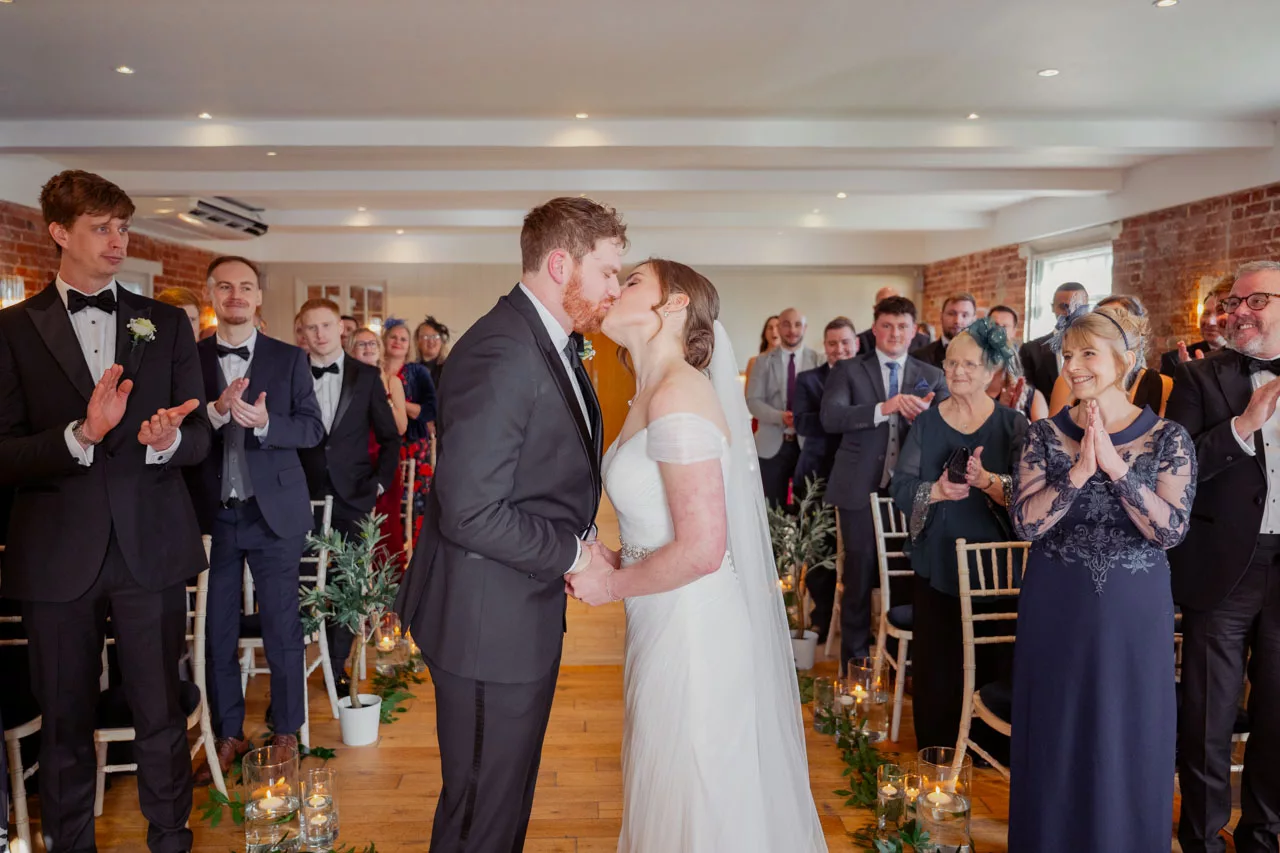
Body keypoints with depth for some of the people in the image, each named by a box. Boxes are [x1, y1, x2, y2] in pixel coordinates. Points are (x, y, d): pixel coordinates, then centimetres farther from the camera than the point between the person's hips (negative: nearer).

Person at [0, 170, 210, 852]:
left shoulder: (166, 324, 8)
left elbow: (199, 437, 7)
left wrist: (170, 439, -16)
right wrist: (81, 434, -22)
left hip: (151, 547, 1)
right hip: (58, 554, 0)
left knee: (161, 713, 8)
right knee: (65, 720, 13)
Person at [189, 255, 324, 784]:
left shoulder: (289, 359, 3)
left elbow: (313, 429, -2)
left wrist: (266, 423, -20)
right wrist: (217, 410, -21)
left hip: (273, 512, -1)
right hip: (211, 514, 1)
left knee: (282, 628, 6)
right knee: (217, 630, 11)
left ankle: (286, 734, 22)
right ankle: (228, 736, 27)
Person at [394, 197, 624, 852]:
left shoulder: (555, 345, 9)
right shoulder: (502, 353, -24)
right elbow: (470, 512, -28)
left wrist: (581, 541, 0)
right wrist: (572, 553, -16)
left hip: (530, 612, 10)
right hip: (491, 624, -10)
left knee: (513, 793, 25)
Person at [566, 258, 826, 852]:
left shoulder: (678, 397, -21)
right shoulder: (651, 395, 8)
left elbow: (702, 549, -25)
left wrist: (611, 585, -13)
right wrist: (614, 564, 3)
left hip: (693, 631, -9)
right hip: (666, 625, 9)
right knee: (667, 795, 23)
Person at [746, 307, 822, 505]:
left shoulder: (818, 361, 4)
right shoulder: (764, 361, 4)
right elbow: (753, 401, -3)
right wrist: (780, 417, -19)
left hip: (808, 443, 0)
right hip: (772, 444, 0)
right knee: (772, 508, 6)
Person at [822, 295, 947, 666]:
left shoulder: (932, 377, 9)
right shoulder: (848, 370, 3)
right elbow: (830, 417, -13)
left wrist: (923, 416, -22)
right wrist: (883, 408, -24)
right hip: (861, 489, -2)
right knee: (861, 576, 6)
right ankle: (855, 660, 20)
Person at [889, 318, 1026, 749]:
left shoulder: (1012, 424, 1)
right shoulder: (926, 424, 6)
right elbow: (900, 487, 0)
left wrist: (987, 480, -28)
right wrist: (935, 491, -19)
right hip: (936, 564, 2)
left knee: (989, 663, 4)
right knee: (935, 662, 5)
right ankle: (936, 752, 21)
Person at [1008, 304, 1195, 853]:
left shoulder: (1168, 438, -4)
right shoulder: (1045, 435, -2)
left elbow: (1171, 530, -15)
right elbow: (1025, 523, -12)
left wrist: (1116, 467, -24)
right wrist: (1080, 471, -22)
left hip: (1135, 611, 0)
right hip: (1056, 608, 1)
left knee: (1130, 739, 12)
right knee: (1055, 737, 12)